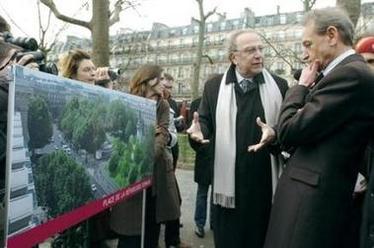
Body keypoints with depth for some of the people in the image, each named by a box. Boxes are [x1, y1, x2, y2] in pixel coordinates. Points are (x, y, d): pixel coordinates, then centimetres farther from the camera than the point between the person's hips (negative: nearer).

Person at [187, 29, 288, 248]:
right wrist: (199, 131, -17)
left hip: (266, 182, 1)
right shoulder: (214, 86, 5)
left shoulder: (279, 86, 5)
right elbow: (206, 121, 5)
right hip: (229, 182, 0)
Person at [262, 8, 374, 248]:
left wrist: (301, 85, -6)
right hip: (315, 192, 9)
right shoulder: (351, 72, 13)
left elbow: (290, 132, -19)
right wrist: (309, 87, 4)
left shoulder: (350, 74, -17)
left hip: (312, 199, -9)